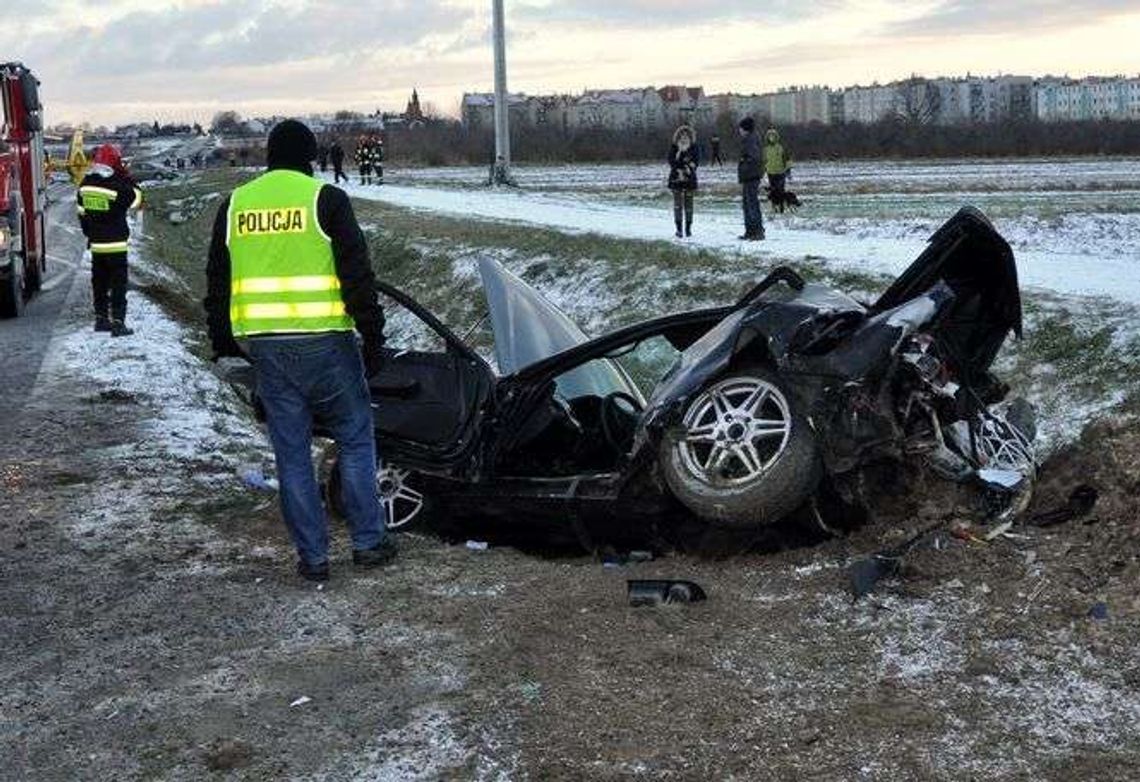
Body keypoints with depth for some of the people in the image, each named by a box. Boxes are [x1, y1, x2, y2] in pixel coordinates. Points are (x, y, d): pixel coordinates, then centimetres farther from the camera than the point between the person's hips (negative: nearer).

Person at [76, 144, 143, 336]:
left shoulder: (85, 184, 5)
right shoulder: (116, 185, -17)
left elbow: (82, 212, 12)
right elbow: (135, 199, -3)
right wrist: (126, 177, 1)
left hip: (96, 243, 6)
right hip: (115, 243, -6)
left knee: (99, 281, 15)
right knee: (118, 283, -2)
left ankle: (101, 318, 22)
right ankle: (117, 322, -6)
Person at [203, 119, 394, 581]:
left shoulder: (234, 205, 10)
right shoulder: (325, 199, -5)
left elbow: (217, 283, 15)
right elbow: (357, 275, -8)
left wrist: (223, 341, 24)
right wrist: (373, 336, -2)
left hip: (263, 347, 4)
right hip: (323, 342, -4)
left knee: (292, 452, 9)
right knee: (355, 440, 11)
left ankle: (312, 557, 13)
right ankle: (368, 542, 13)